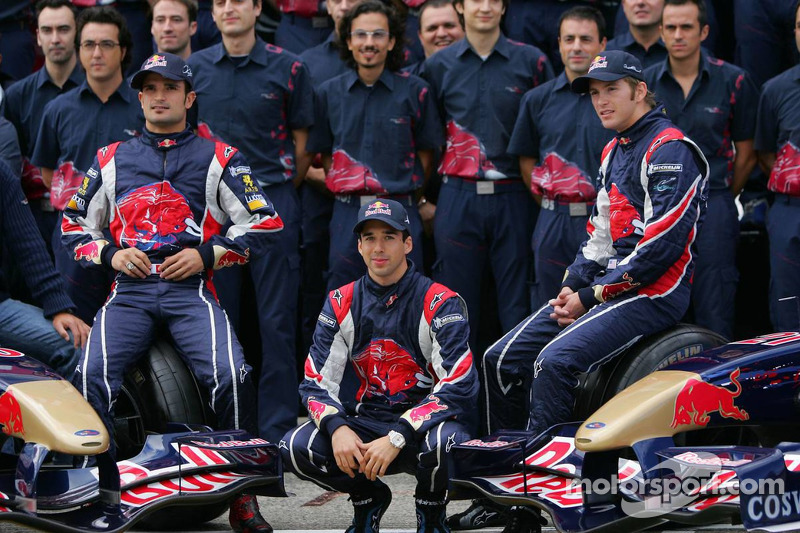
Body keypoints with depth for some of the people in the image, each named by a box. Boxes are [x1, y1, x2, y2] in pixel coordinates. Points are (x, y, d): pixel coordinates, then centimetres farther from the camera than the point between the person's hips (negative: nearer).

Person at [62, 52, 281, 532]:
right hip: (129, 290, 2)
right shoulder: (111, 160, 21)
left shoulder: (218, 158, 14)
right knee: (93, 375, -25)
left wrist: (207, 255, -3)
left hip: (191, 290, -2)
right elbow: (74, 224, 25)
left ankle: (243, 493, -13)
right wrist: (110, 254, 4)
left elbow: (264, 222, 9)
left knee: (231, 375, -27)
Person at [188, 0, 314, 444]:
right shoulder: (195, 68, 8)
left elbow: (302, 143, 6)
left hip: (273, 203, -2)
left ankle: (277, 428, 3)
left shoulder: (287, 68, 1)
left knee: (276, 320, -2)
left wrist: (279, 192, 7)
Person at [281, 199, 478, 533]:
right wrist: (337, 427, -22)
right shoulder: (341, 304, 5)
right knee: (296, 448, -23)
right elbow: (316, 380, 1)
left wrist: (397, 438, -27)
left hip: (425, 419, -3)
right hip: (364, 422, 4)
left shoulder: (440, 302, -8)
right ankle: (368, 499, 9)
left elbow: (457, 386, -17)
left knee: (441, 443, -39)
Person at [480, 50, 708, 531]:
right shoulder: (614, 152, 19)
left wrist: (595, 295, -15)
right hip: (605, 287, 10)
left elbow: (664, 244, -19)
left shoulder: (670, 149, -12)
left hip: (653, 293, -10)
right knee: (500, 360, 0)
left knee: (555, 361, -28)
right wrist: (574, 286, 5)